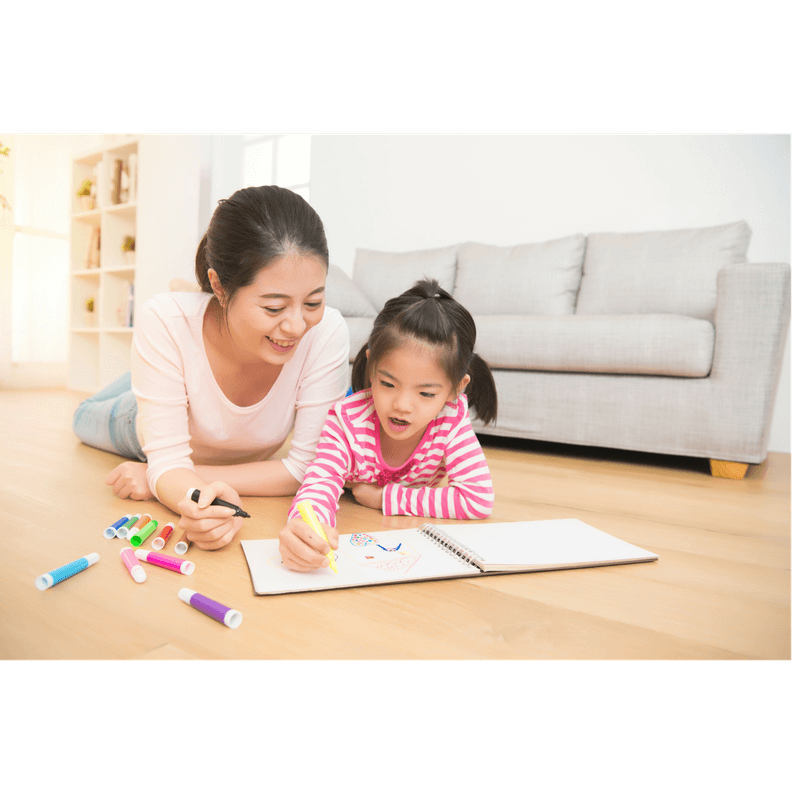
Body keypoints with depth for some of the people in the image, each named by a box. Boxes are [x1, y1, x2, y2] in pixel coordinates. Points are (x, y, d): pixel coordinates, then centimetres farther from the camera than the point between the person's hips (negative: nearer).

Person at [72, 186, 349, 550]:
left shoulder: (327, 333, -41)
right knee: (87, 420, 33)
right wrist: (206, 498, -60)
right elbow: (168, 459, -36)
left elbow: (309, 467, -36)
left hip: (254, 459, 1)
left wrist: (157, 476, -35)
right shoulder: (166, 322, -41)